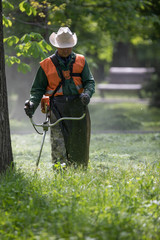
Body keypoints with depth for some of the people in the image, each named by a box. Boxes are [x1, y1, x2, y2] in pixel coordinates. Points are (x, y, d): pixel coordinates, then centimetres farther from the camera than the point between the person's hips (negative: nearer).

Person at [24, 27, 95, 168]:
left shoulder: (80, 61, 13)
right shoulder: (47, 65, 9)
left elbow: (90, 82, 9)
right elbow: (38, 88, 12)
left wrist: (87, 94, -14)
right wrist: (32, 103, -7)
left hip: (78, 105, 2)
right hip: (57, 107, -2)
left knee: (80, 144, 3)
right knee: (58, 144, -14)